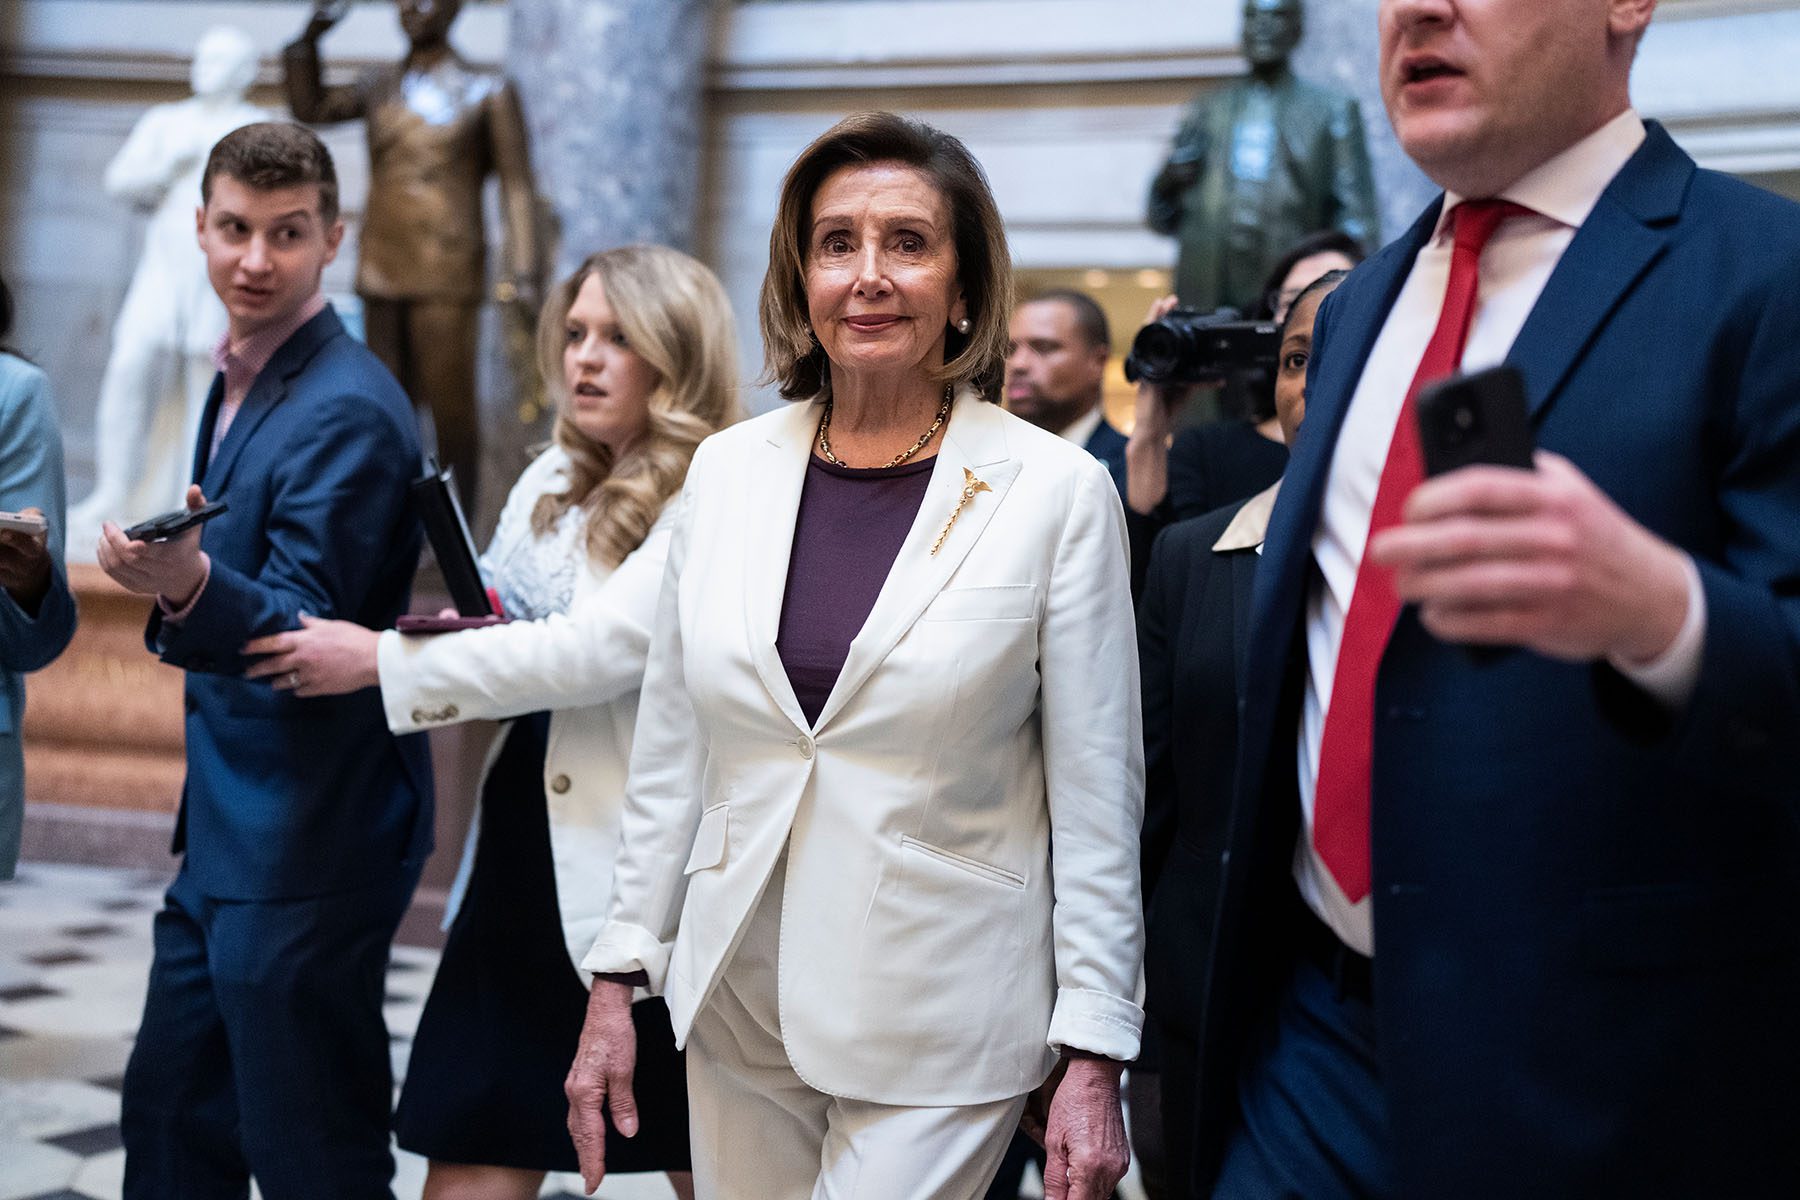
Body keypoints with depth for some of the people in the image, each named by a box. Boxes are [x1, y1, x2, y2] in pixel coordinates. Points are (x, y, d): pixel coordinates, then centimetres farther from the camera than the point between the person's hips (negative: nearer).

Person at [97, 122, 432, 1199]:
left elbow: (305, 634, -25)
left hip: (309, 846, -9)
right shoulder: (240, 380, 11)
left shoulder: (349, 410, -19)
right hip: (229, 833, 10)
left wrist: (191, 586, -41)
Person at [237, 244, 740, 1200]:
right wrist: (462, 622, -3)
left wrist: (383, 660, -17)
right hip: (525, 860, 7)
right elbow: (500, 623, 22)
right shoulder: (551, 482, 11)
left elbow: (600, 648, -22)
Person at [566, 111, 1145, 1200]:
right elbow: (669, 753, 8)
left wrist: (1094, 1058, -7)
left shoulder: (1061, 492, -8)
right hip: (735, 1007, 4)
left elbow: (1097, 793, -6)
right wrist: (617, 983, 8)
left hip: (937, 1025, -4)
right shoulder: (728, 471, 3)